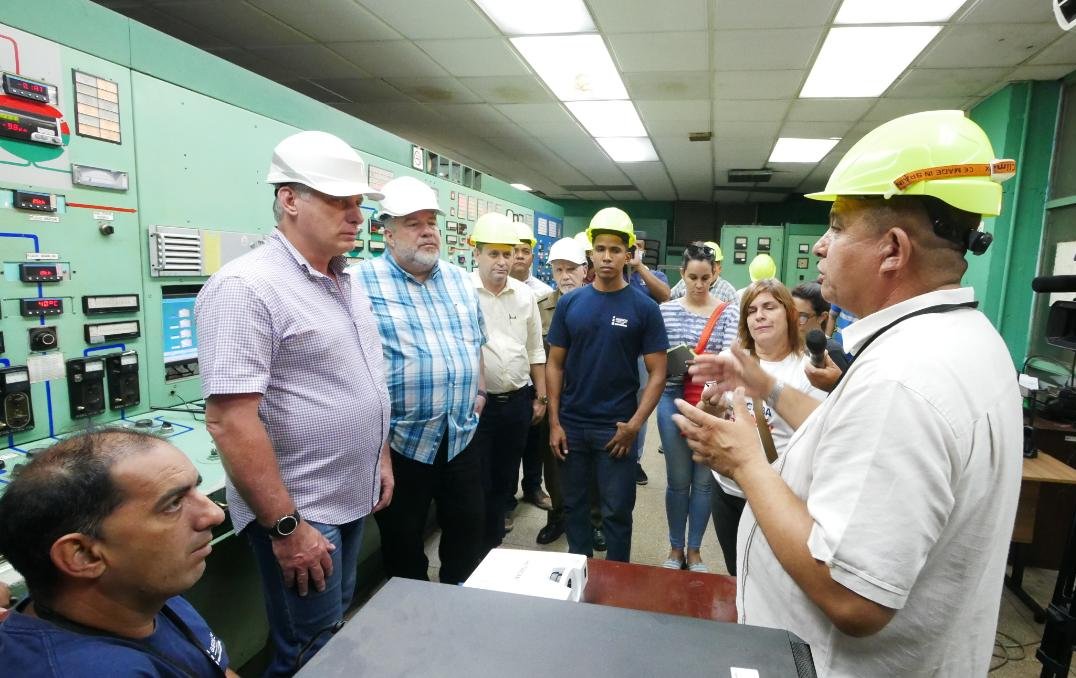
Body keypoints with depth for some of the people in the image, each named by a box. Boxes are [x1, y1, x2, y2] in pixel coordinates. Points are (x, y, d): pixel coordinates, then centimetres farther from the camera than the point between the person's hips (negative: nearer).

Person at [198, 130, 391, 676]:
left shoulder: (347, 283, 7)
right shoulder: (246, 286, -21)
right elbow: (230, 422, -25)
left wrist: (380, 458, 15)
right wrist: (286, 526, -22)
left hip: (352, 500, 8)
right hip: (299, 512, -8)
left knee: (339, 632, 23)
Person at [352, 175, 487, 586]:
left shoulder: (460, 281, 8)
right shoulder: (363, 283, -11)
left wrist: (480, 390, 12)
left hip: (461, 436, 5)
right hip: (400, 441, -5)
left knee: (468, 529, 19)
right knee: (403, 542, 14)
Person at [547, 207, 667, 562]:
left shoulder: (643, 307, -5)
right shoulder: (570, 302, 1)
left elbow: (657, 373, -5)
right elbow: (555, 365, 3)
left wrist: (635, 424, -14)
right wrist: (554, 421, -3)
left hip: (616, 427, -2)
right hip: (571, 424, 3)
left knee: (616, 510, 9)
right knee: (574, 503, 16)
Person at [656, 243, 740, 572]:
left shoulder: (729, 312, 0)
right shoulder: (666, 310, 2)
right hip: (674, 402, 0)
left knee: (704, 480, 10)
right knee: (678, 480, 9)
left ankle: (694, 549, 28)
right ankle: (675, 547, 28)